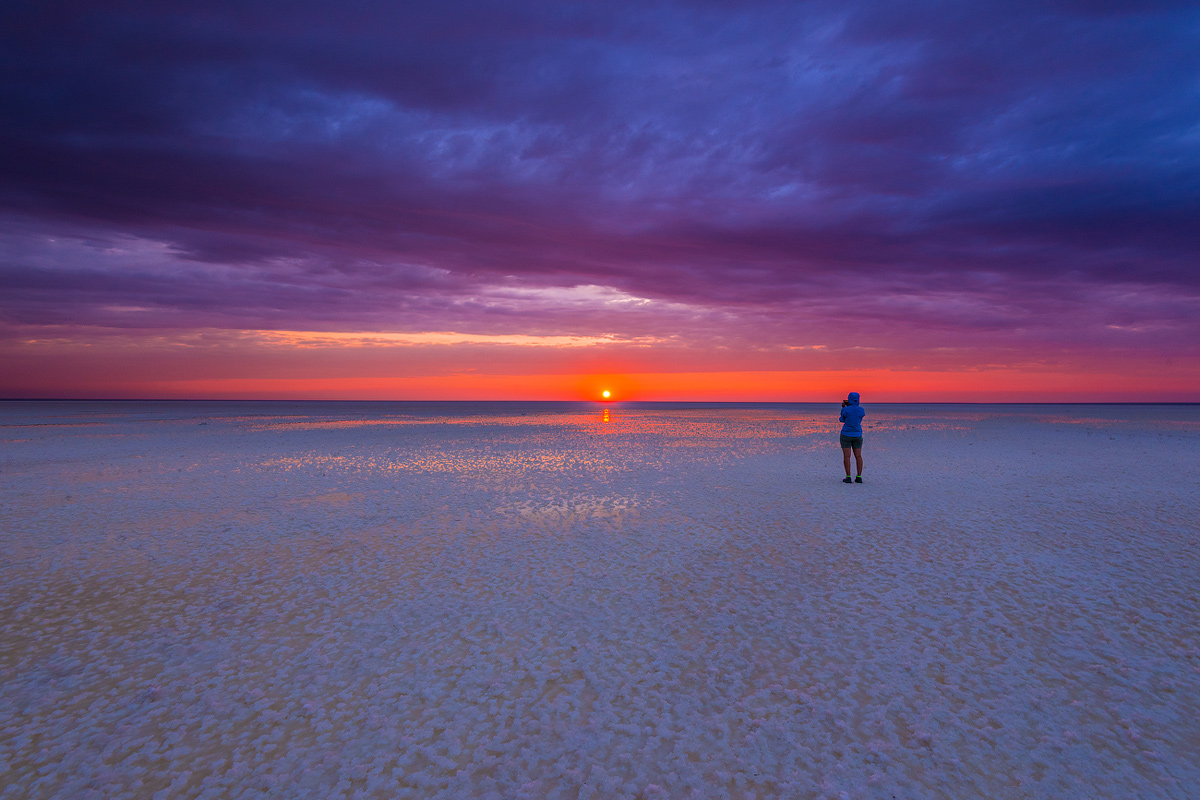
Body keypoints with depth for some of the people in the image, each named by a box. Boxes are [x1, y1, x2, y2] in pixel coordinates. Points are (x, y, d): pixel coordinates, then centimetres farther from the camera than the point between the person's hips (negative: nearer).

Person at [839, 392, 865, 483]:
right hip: (857, 435, 4)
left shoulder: (845, 410, -13)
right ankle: (859, 477, 5)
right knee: (858, 456, 7)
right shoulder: (862, 410, -2)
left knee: (846, 456, -1)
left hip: (846, 435, -3)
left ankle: (848, 477, -4)